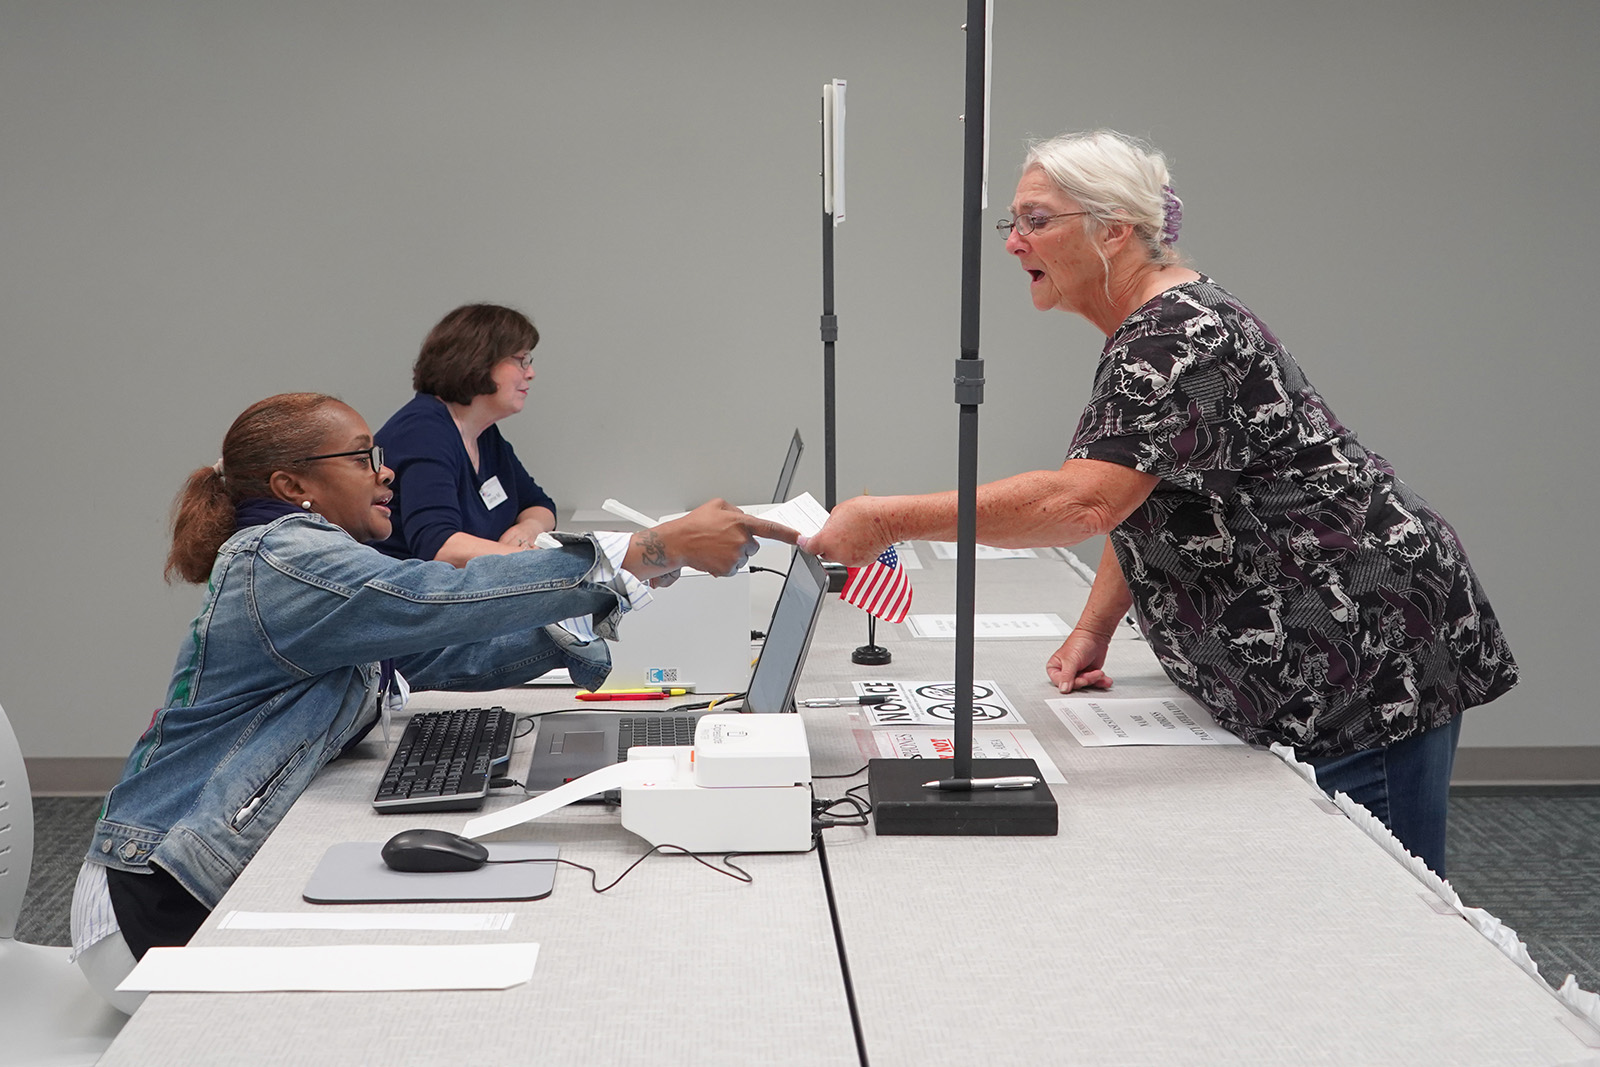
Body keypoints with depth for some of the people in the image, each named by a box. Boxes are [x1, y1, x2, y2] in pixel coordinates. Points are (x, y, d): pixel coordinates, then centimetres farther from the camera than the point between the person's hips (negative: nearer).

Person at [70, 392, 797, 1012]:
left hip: (239, 884, 9)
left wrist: (574, 627, -8)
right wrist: (656, 551, -36)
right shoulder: (284, 559, -19)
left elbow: (451, 656, 9)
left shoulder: (314, 561, 12)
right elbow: (437, 601, -34)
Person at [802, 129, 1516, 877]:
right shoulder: (1142, 337, 13)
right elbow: (1140, 503, 19)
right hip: (1304, 678, 10)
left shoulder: (1183, 338, -21)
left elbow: (1083, 501, -34)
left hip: (1372, 659, -10)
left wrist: (889, 520, -32)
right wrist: (1093, 630, 6)